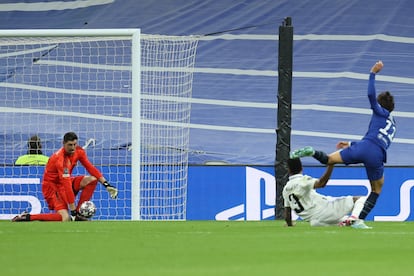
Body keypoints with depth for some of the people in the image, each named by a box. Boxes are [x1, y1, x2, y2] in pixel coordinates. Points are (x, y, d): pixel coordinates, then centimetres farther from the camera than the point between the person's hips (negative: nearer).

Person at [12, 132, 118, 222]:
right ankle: (27, 217, -15)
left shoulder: (78, 151, -6)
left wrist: (106, 184, -3)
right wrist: (72, 210, -32)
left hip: (65, 181, 8)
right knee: (65, 218, -26)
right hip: (52, 186, -8)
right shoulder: (60, 159, -30)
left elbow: (91, 168, 4)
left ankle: (78, 214, -3)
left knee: (92, 180, -10)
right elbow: (67, 186, -32)